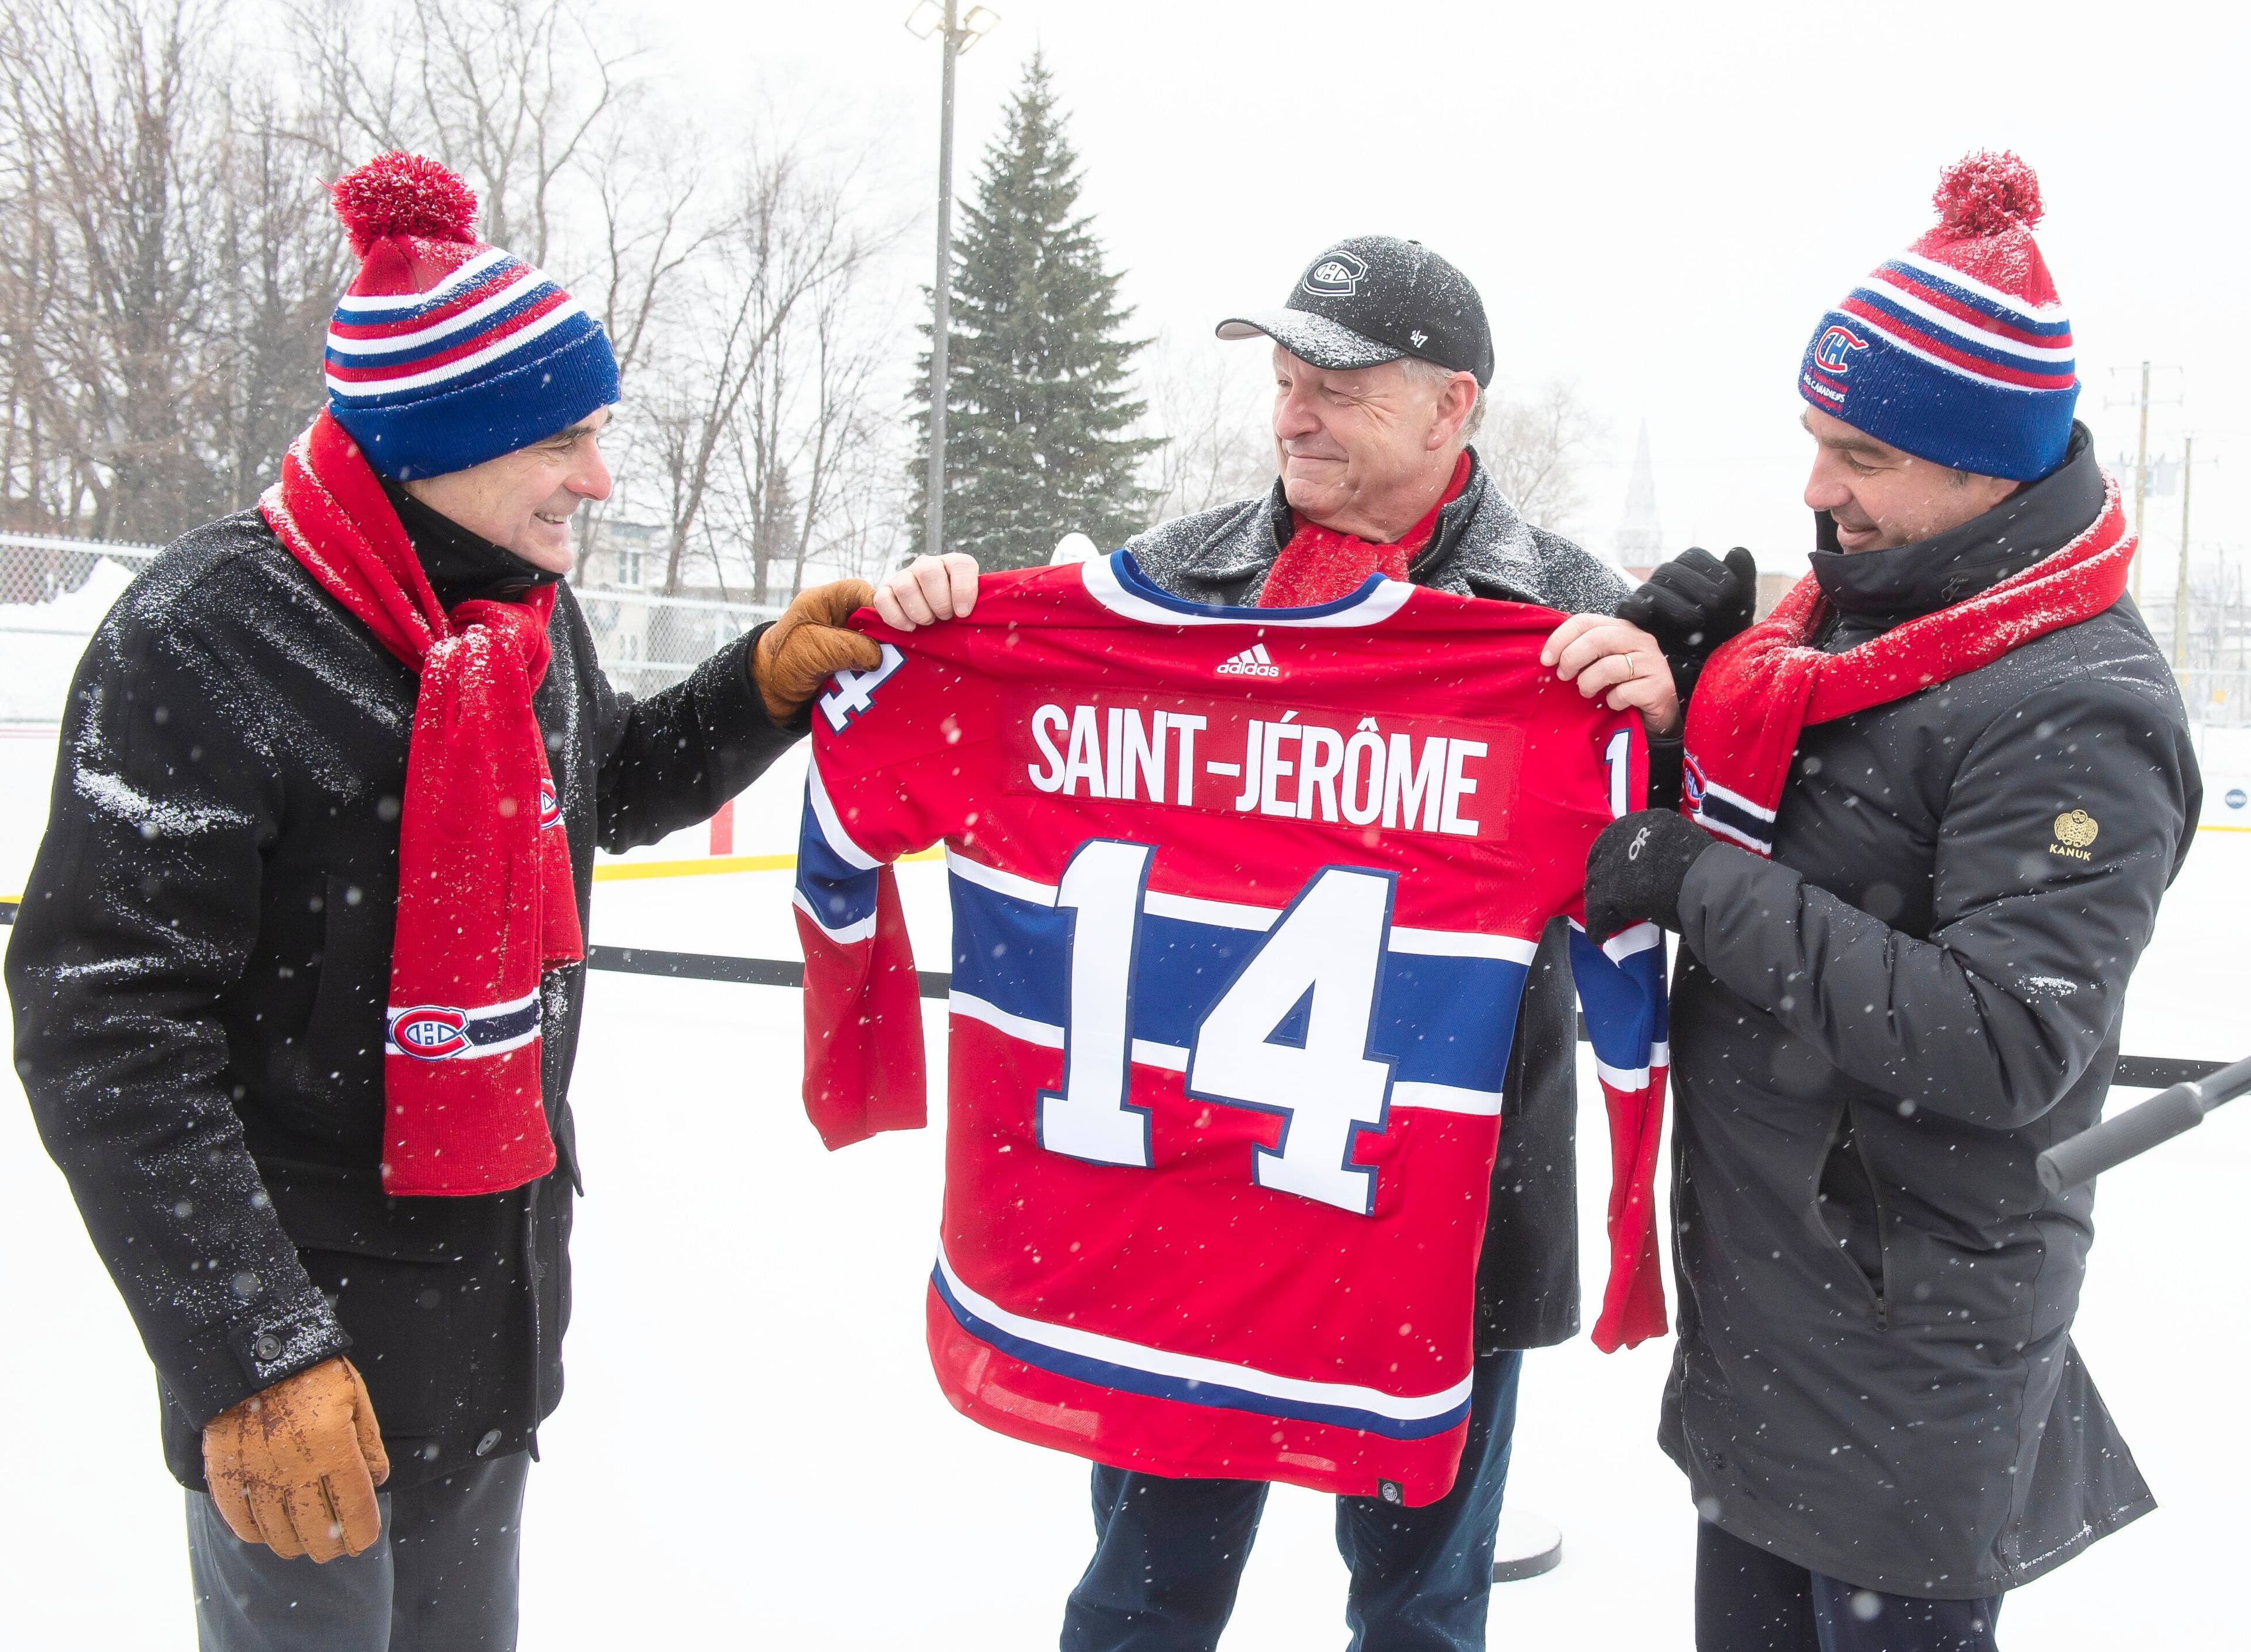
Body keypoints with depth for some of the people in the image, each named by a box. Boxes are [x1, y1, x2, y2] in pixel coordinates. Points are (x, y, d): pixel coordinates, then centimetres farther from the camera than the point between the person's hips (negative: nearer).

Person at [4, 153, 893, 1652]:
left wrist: (768, 680, 4)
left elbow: (608, 789, 21)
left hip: (505, 1287, 8)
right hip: (305, 1318, -7)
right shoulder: (208, 641, -22)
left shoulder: (527, 609, 1)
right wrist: (252, 1352, -25)